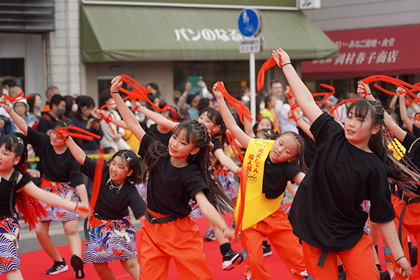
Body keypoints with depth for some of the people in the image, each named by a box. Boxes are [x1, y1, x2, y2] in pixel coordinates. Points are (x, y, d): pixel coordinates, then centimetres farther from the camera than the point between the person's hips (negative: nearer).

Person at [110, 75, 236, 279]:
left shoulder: (191, 175, -18)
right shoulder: (158, 155, -5)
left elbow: (205, 205, -30)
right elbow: (133, 125, -1)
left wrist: (225, 228, -46)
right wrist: (115, 94, -4)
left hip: (180, 233, -4)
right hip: (151, 229, 4)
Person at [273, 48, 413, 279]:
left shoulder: (375, 168, -9)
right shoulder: (332, 136, -4)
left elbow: (383, 216, -5)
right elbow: (306, 100, 0)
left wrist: (399, 256, -7)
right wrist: (286, 65, 3)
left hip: (350, 235, -1)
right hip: (314, 230, 1)